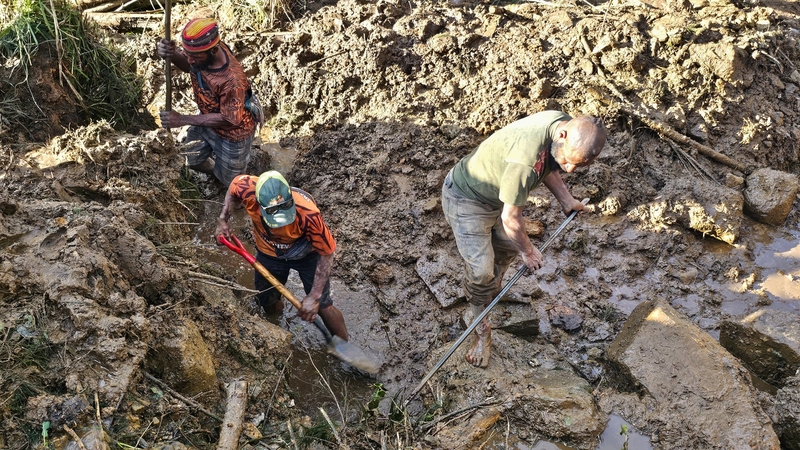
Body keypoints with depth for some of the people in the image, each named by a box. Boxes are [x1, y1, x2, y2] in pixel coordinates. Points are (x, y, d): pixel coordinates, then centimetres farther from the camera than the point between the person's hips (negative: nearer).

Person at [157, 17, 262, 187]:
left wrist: (182, 119, -28)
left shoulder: (232, 80, -43)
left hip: (232, 132, -6)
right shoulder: (202, 49, -23)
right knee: (193, 161, 23)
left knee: (229, 181, 15)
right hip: (209, 118, 6)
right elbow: (187, 65, 1)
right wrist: (170, 54, -24)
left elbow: (228, 120, -30)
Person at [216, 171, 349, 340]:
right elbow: (233, 187, -8)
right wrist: (222, 220, -14)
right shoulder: (247, 189, -35)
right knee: (268, 302, 17)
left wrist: (314, 296, -27)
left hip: (307, 254, -3)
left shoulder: (308, 214, -43)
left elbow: (326, 253, -28)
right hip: (269, 252, 3)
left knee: (324, 307, -2)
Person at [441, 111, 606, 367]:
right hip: (467, 200, -8)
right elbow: (510, 218, -28)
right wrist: (528, 252, -12)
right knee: (480, 271, -10)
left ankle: (492, 291, 50)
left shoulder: (562, 122, -17)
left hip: (497, 192, 8)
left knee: (508, 248, 22)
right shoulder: (525, 159, -43)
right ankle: (482, 332, 12)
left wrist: (566, 199, 3)